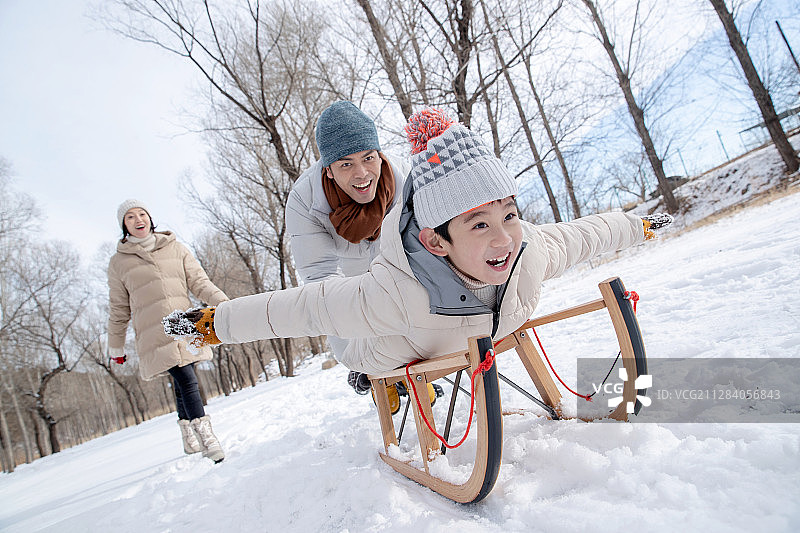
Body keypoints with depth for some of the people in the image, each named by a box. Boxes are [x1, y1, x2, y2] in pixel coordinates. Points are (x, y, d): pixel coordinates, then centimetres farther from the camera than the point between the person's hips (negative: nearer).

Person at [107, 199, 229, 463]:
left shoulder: (175, 248, 12)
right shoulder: (119, 262, 9)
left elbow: (199, 281, 8)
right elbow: (119, 309, 14)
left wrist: (222, 302, -8)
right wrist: (116, 346, 18)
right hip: (154, 336, -2)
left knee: (182, 383, 9)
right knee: (186, 381, -17)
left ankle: (189, 437, 26)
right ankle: (205, 434, -15)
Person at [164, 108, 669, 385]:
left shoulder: (531, 250, -34)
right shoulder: (398, 295, -50)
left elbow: (579, 235, -13)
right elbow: (308, 305, -41)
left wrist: (636, 225, 5)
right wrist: (218, 322, -32)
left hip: (479, 343, 4)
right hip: (399, 356, -4)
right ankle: (366, 369, 64)